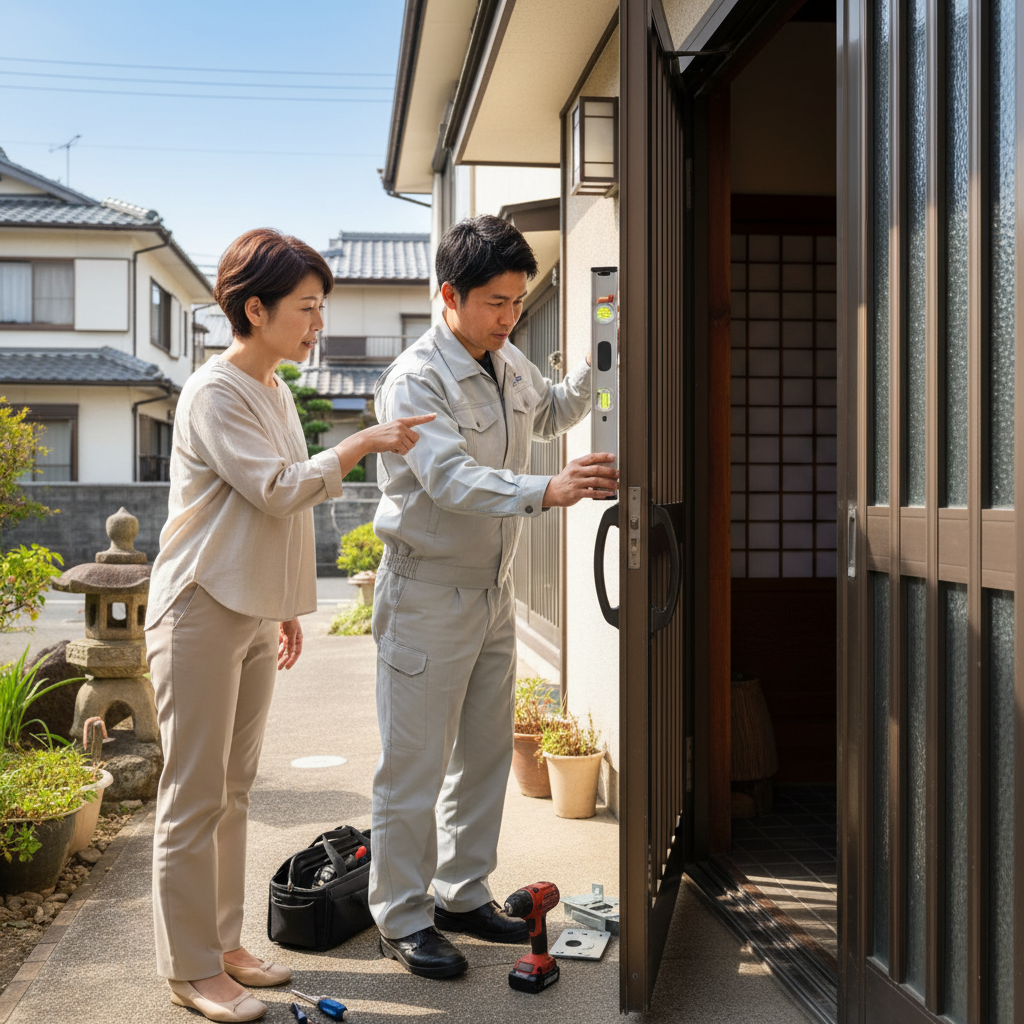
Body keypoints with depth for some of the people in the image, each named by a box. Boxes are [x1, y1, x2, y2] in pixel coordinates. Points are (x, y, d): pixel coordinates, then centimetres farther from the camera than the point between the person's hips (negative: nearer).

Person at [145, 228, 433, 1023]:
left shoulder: (275, 391, 15)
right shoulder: (214, 393, -12)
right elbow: (277, 489, -19)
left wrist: (286, 609, 21)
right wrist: (363, 443, -14)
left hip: (253, 616, 9)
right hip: (202, 612, -9)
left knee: (232, 789, 14)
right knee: (194, 795, -2)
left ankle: (224, 944, 25)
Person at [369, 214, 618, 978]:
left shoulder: (511, 365, 8)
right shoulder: (415, 380, -17)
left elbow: (550, 415, 29)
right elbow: (451, 479, -32)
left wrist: (594, 370, 12)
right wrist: (548, 492, -46)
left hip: (494, 590, 8)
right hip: (428, 593, -8)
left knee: (485, 753, 15)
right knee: (415, 765, 0)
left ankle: (463, 894, 30)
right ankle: (402, 918, 15)